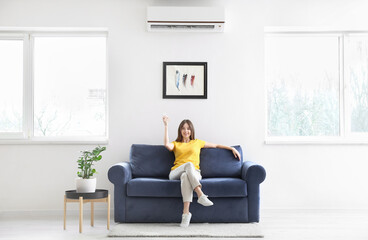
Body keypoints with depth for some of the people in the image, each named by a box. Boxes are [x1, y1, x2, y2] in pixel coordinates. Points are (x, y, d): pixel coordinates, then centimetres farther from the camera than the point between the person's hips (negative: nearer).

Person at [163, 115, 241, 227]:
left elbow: (216, 145, 30)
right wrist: (166, 125, 2)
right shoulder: (175, 144, 24)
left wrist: (232, 149, 21)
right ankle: (200, 195, -51)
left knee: (185, 176, -38)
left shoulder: (197, 142, 27)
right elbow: (167, 145, -1)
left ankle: (186, 213, -51)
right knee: (188, 164, -36)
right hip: (176, 173, 0)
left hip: (194, 173, 0)